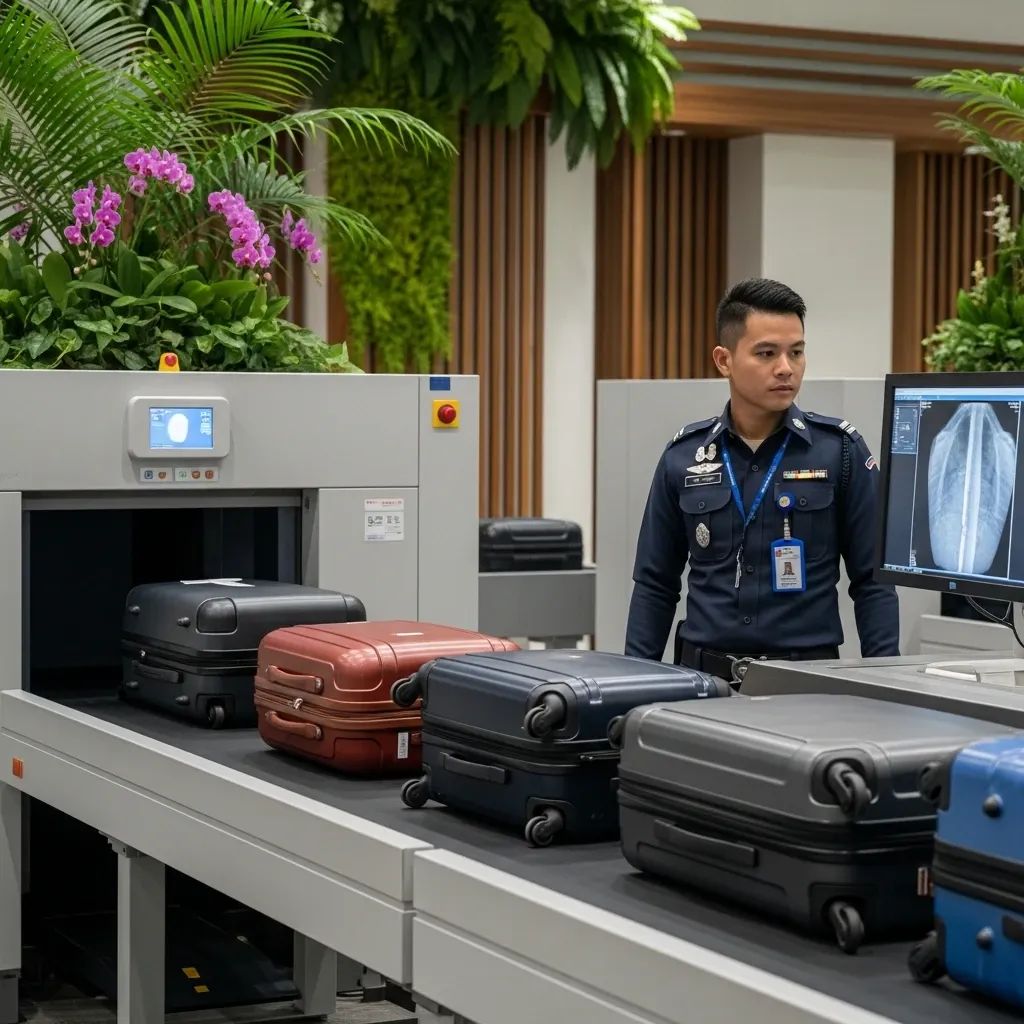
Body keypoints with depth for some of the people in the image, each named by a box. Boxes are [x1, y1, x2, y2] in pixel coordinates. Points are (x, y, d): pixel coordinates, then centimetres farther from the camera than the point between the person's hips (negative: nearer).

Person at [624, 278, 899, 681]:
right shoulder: (683, 455, 6)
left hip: (807, 675, -1)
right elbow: (656, 584, 11)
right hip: (704, 675, 1)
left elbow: (873, 581, 1)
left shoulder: (841, 450, 0)